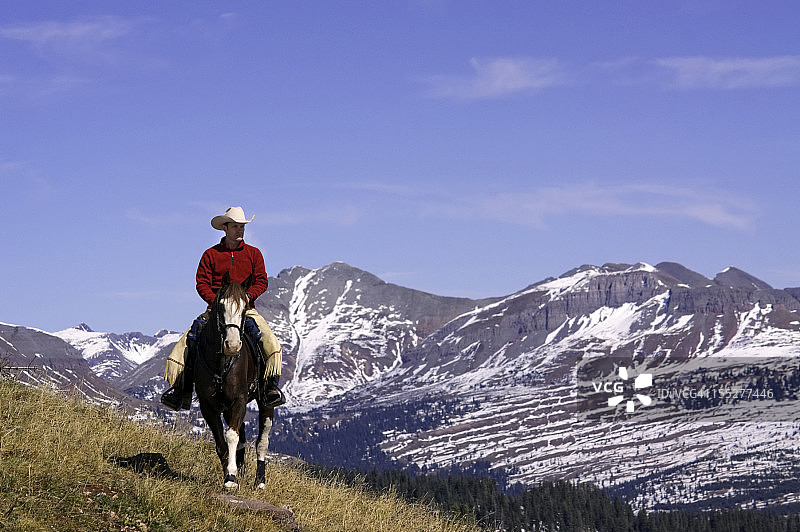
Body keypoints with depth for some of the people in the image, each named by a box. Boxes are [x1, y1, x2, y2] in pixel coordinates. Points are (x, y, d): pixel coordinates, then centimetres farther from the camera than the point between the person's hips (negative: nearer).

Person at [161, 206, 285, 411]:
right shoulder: (211, 255, 8)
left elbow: (261, 282, 5)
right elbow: (202, 284, 2)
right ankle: (182, 389, -13)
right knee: (189, 341, -18)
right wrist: (216, 301, -15)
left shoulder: (254, 254, 11)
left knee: (270, 343, -26)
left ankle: (271, 384, -21)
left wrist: (247, 296, -14)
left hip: (246, 309, 0)